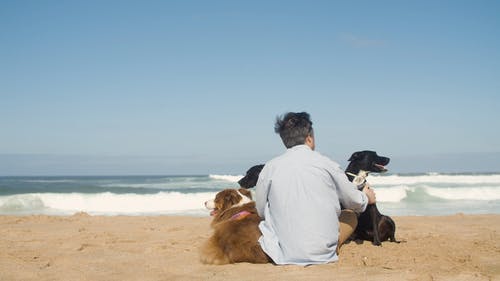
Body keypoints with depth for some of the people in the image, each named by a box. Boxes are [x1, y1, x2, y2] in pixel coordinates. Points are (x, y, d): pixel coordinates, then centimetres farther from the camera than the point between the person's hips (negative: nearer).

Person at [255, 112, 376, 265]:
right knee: (351, 216, 23)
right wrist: (367, 198, 35)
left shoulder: (270, 168, -2)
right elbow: (354, 202, 11)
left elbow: (261, 211, 9)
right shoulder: (326, 163, -2)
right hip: (323, 252, -1)